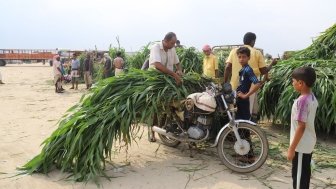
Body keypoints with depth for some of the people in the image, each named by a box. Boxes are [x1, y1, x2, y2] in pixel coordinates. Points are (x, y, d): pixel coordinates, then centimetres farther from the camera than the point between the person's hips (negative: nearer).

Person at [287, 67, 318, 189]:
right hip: (309, 144, 9)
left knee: (298, 175, 3)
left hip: (301, 146, -9)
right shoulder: (312, 98, 5)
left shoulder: (302, 100, -23)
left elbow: (301, 127, -24)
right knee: (304, 173, 19)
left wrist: (292, 148, -19)